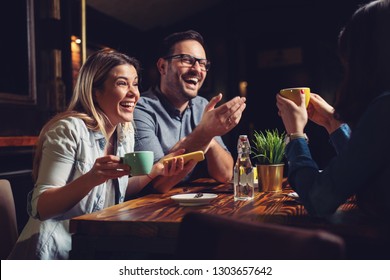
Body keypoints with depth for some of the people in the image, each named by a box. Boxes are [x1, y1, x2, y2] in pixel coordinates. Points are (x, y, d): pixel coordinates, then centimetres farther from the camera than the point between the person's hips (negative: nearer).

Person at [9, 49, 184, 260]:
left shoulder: (125, 131, 5)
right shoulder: (70, 129, -16)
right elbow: (40, 208, -19)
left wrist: (156, 172, -2)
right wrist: (90, 179, -34)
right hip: (57, 250, -7)